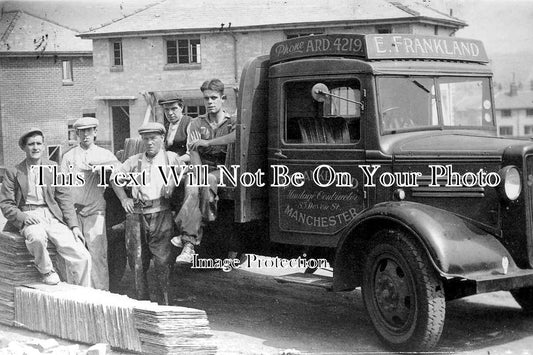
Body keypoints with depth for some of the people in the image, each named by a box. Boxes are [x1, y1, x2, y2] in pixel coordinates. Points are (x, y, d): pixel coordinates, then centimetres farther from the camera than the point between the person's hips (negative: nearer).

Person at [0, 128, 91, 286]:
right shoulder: (13, 173, 7)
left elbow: (65, 200, 11)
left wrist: (74, 226, -2)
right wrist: (23, 217, -16)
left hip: (53, 217, 2)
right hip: (28, 218, -2)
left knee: (82, 257, -18)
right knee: (37, 237, -39)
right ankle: (46, 271, -10)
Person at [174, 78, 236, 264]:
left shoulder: (232, 122, 9)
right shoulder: (197, 123, 15)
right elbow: (193, 153, 1)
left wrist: (207, 142, -17)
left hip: (223, 171, -2)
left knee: (207, 182, -36)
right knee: (192, 189, -31)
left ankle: (187, 234, -35)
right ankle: (189, 243, -40)